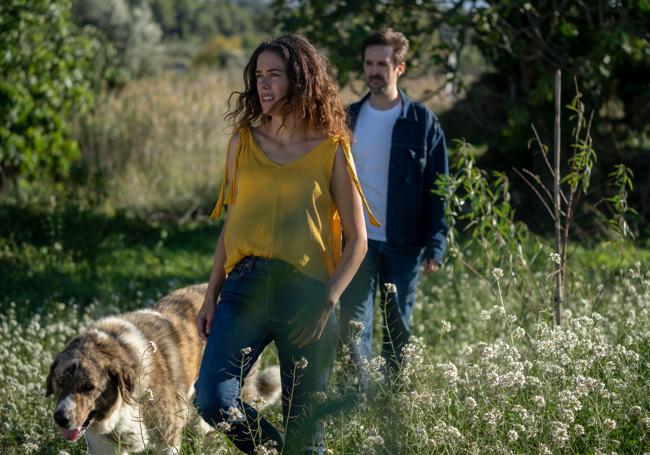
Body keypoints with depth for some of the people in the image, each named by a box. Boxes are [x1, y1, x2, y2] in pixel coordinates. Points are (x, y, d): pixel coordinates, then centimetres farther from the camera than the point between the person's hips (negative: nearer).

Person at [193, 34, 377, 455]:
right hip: (244, 286, 2)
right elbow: (231, 226, 15)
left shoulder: (331, 150, 1)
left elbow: (357, 240, 1)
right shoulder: (244, 143, 10)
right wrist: (211, 297, 8)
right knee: (213, 399, -16)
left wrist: (327, 302, -11)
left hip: (305, 293, -2)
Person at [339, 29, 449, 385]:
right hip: (357, 240, 2)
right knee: (354, 327, -4)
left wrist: (436, 245, -9)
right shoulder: (349, 118, 6)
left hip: (403, 245, -2)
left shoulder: (422, 121, -2)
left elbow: (437, 188, -2)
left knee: (398, 329, 9)